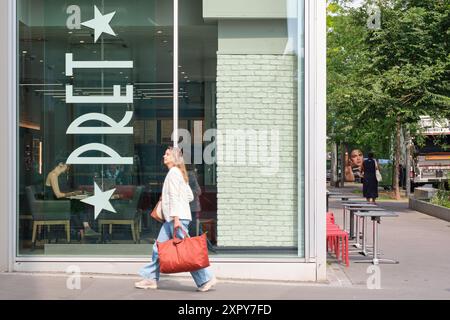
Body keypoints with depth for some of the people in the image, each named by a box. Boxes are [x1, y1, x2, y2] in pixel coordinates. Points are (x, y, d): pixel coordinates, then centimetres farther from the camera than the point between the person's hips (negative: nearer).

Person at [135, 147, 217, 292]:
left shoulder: (173, 172, -9)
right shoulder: (180, 173, 19)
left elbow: (174, 196, -17)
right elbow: (190, 196, 20)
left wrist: (176, 217, -22)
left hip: (177, 217, -10)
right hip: (171, 218, 10)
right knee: (158, 247, 11)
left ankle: (206, 279, -5)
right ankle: (151, 278, 15)